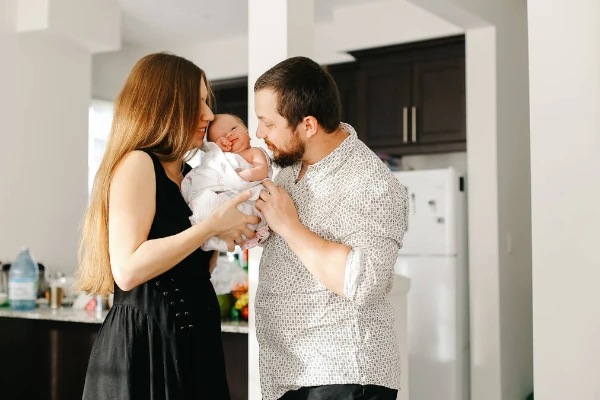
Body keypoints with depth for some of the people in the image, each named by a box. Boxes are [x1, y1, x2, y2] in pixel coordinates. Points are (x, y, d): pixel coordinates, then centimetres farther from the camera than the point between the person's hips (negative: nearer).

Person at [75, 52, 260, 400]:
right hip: (146, 345, -8)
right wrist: (213, 225, -20)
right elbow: (128, 270, -24)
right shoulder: (137, 162, -12)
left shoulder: (187, 176, 12)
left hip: (189, 340, 9)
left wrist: (225, 234, 3)